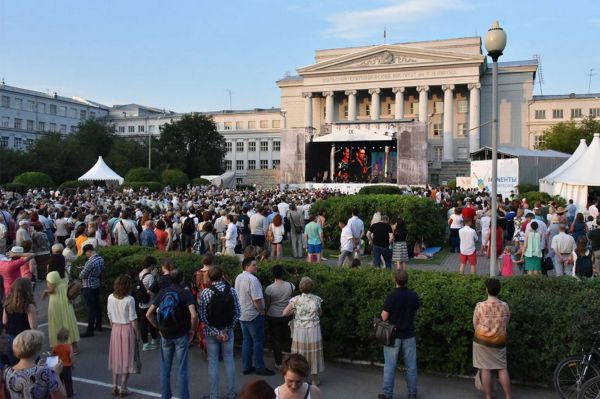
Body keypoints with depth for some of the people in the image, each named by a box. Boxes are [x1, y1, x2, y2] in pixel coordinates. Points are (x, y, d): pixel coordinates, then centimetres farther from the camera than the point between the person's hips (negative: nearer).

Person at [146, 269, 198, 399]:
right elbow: (194, 315, -23)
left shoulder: (162, 292, 3)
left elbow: (148, 314, 1)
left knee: (165, 368, 15)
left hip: (165, 335, 3)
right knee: (182, 369, 4)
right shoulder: (186, 293, -9)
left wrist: (158, 327, 10)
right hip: (181, 335, -3)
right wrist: (192, 330, -7)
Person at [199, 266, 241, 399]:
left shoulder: (205, 292, -12)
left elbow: (203, 316, -12)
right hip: (228, 331, 2)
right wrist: (227, 329, -2)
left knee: (213, 362, 8)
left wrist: (216, 332, -8)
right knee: (229, 360, 12)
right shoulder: (232, 291, -7)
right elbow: (237, 313, -6)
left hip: (211, 332, -1)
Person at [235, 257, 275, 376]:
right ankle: (259, 367, 11)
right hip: (253, 315, -8)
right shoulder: (252, 279, -22)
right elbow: (257, 299, -25)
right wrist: (262, 311, -10)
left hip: (242, 315, 9)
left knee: (246, 340, 15)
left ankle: (246, 367, 21)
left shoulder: (238, 278, 6)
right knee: (258, 341, 3)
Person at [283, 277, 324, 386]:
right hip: (314, 331, 1)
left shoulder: (296, 300, -10)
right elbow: (320, 313, 9)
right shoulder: (316, 299, -6)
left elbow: (285, 313, -8)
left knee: (300, 354, 10)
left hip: (300, 331, -1)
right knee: (313, 353, 11)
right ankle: (315, 380, 22)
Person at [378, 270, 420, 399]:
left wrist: (385, 310, 7)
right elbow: (415, 312, 10)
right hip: (409, 335, 3)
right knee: (411, 366, 13)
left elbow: (384, 317, -13)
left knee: (390, 366, 7)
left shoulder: (392, 296, -18)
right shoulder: (414, 295, -5)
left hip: (394, 335, -3)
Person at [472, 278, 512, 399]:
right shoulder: (505, 306, -5)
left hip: (482, 340, -2)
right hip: (499, 341, 2)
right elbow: (506, 325, 6)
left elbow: (475, 325, -2)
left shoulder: (480, 306, -13)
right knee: (502, 368, 13)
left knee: (485, 369, 6)